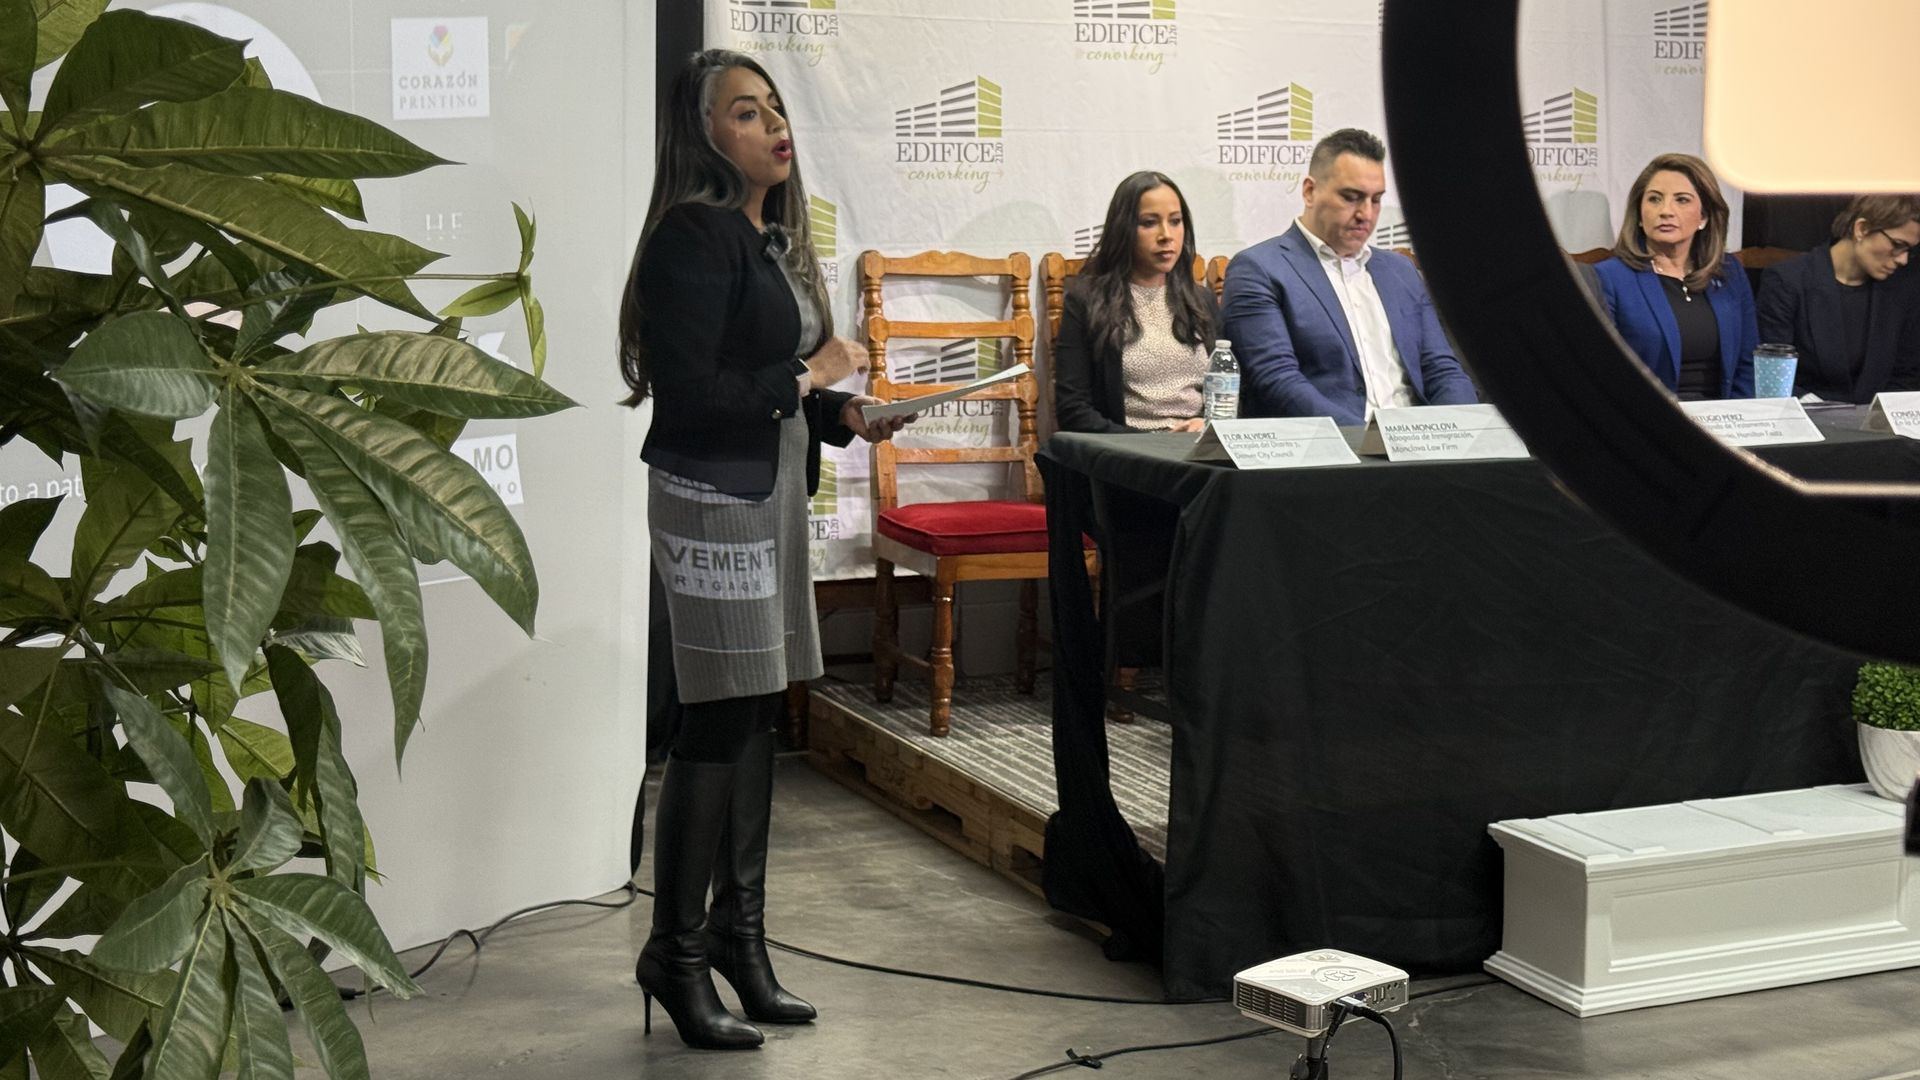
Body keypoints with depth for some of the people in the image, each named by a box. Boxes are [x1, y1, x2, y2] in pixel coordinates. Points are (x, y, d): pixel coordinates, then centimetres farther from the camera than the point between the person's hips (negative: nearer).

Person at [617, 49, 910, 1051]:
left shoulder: (772, 234, 13)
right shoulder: (694, 237, -14)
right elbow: (687, 391, -22)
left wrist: (845, 414, 4)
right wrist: (807, 377, -13)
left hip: (772, 489, 9)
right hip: (712, 494, -9)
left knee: (758, 716, 13)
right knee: (719, 724, -5)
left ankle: (738, 932, 25)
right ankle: (676, 952, 8)